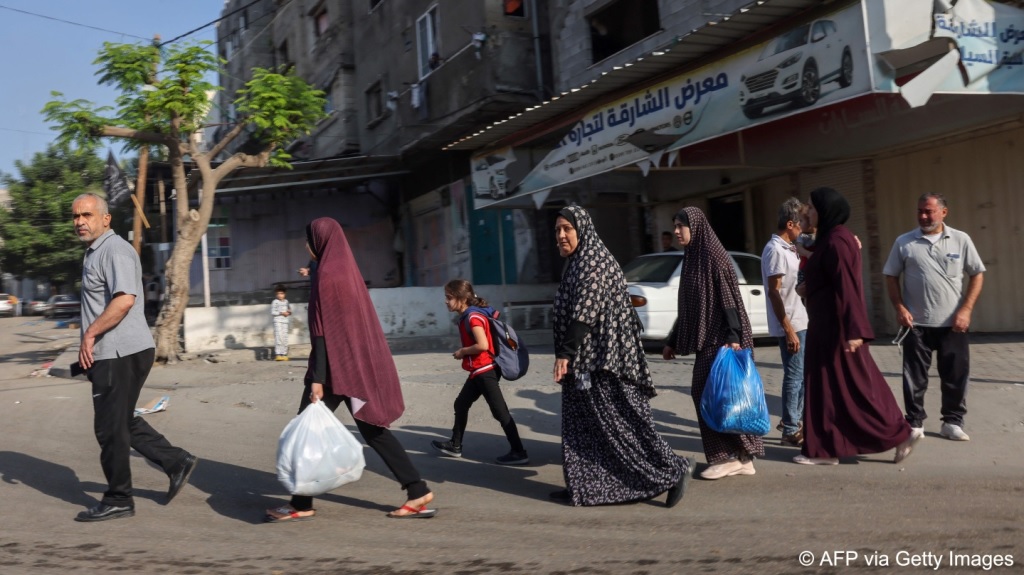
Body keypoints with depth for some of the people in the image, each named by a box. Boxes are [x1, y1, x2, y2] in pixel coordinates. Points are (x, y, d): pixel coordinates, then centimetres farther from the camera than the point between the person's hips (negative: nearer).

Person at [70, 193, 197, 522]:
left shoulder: (115, 250, -14)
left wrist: (90, 334, -22)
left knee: (110, 428, -1)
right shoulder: (95, 252, 19)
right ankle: (177, 462, 22)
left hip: (121, 353, -10)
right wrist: (91, 344, 24)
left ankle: (117, 501, 12)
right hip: (112, 353, 10)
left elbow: (125, 299, -27)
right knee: (123, 422, 16)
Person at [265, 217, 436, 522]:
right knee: (372, 429, 11)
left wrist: (317, 378, -18)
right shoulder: (347, 269, 13)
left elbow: (322, 330, -18)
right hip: (358, 362, 9)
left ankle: (301, 504, 15)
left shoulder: (327, 273, -14)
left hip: (336, 365, -9)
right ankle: (418, 491, 8)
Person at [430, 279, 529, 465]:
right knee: (461, 404, 19)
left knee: (500, 412, -7)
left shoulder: (473, 317, -18)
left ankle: (519, 453, -2)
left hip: (485, 371, -11)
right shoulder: (467, 316, 11)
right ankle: (455, 445, 33)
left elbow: (483, 345, -28)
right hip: (479, 371, 11)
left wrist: (462, 351, -12)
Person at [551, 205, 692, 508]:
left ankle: (673, 471, 3)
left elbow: (583, 314, -22)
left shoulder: (592, 263, -13)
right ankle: (584, 484, 19)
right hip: (587, 360, 10)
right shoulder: (578, 264, 16)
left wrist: (565, 354, -24)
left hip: (603, 358, -10)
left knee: (621, 420, -5)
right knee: (584, 423, 12)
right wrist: (568, 354, 19)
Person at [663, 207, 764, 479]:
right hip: (706, 340, 9)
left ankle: (731, 456, 5)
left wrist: (733, 338, -25)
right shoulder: (691, 259, 15)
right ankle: (740, 457, 16)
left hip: (721, 339, -9)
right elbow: (688, 307, 19)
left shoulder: (715, 256, -11)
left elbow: (730, 299, -17)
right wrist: (673, 341, 20)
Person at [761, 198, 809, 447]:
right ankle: (790, 431, 6)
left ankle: (796, 420, 30)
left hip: (801, 321, 10)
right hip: (790, 324, -10)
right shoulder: (775, 250, -16)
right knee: (794, 376, -3)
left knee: (803, 374, 17)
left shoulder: (788, 248, 13)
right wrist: (788, 329, -22)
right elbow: (774, 292, -20)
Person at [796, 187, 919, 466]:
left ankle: (898, 434, 10)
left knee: (851, 386, -1)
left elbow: (846, 287, -23)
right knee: (829, 387, 11)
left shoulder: (836, 241, -17)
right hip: (830, 326, 10)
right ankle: (825, 450, 16)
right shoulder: (833, 238, 13)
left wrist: (854, 331, -26)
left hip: (835, 327, -10)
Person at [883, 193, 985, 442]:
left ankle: (952, 422, 21)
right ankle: (914, 423, 15)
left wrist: (966, 309, -7)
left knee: (956, 375, 7)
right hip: (916, 323, 0)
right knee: (914, 377, 5)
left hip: (953, 323, 1)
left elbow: (977, 274, 3)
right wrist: (899, 308, -6)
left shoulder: (961, 239, 1)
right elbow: (891, 277, 6)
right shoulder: (904, 242, 0)